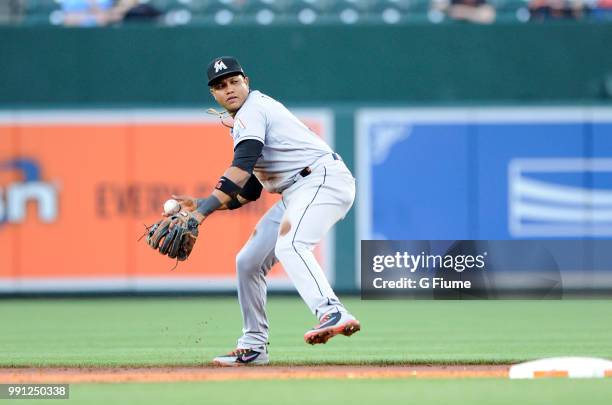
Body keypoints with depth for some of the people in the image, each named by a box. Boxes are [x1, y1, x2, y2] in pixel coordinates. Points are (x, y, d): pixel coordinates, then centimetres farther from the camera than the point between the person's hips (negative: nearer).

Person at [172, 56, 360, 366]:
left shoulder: (252, 110, -7)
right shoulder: (241, 121, 23)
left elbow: (241, 169, -22)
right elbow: (248, 192, 24)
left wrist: (203, 210, -29)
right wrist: (201, 204, 15)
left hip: (323, 180, -10)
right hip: (295, 195, 10)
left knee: (289, 244, -34)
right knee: (249, 261, 12)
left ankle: (332, 314, -52)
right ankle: (253, 347, 20)